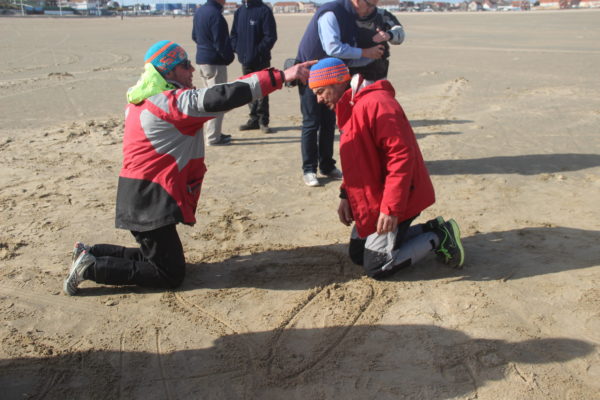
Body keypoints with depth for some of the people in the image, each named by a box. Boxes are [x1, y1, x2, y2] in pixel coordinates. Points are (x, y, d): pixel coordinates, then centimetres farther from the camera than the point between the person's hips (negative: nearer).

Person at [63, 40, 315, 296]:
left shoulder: (141, 100, 10)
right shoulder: (172, 101, -18)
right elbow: (220, 99, -27)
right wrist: (281, 76, -29)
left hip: (138, 195, 10)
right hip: (149, 200, -10)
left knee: (156, 255, 21)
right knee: (170, 274, -1)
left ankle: (91, 255, 19)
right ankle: (92, 268, -1)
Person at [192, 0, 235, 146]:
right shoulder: (215, 14, -19)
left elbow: (195, 36, 18)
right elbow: (221, 43, -19)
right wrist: (229, 57, -3)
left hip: (201, 60, 9)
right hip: (215, 63, -9)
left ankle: (214, 132, 27)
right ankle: (214, 137, 1)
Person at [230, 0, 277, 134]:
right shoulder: (239, 12, 11)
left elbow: (270, 36, -12)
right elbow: (234, 34, 17)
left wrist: (259, 51, -16)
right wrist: (236, 48, 1)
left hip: (261, 60, -6)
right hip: (245, 60, 6)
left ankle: (263, 121, 8)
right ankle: (254, 119, 21)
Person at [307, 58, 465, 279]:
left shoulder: (374, 104, -22)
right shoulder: (350, 108, 11)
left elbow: (402, 157, -28)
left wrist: (391, 208, -29)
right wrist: (346, 196, 4)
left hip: (390, 203, -10)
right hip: (370, 200, 10)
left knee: (376, 268, -5)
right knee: (358, 254, 16)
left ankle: (439, 238, 8)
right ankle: (430, 230, 18)